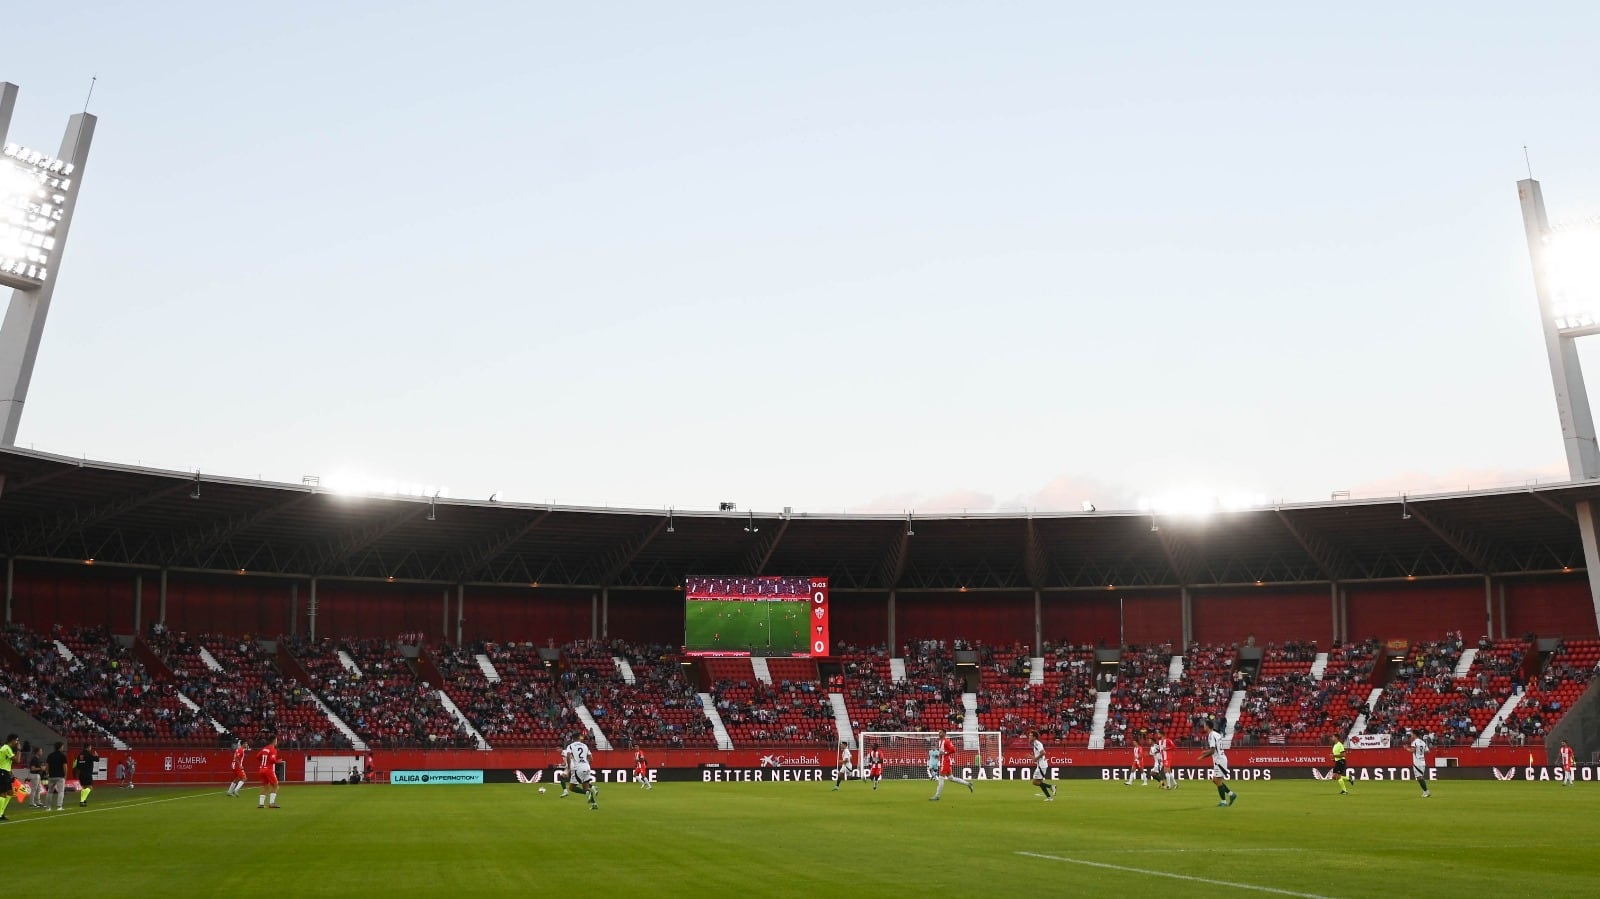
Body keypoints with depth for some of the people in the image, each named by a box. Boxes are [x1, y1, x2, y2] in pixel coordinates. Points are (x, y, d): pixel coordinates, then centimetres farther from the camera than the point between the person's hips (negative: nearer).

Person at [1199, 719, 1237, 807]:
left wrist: (1203, 756, -12)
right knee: (1215, 780, 15)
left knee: (1218, 780, -4)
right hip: (1221, 758, 10)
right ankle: (1231, 794, 14)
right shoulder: (1217, 734, 14)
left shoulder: (1211, 735, -16)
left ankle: (1224, 801, 0)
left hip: (1219, 760, -10)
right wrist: (1207, 751, 24)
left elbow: (1212, 751, -21)